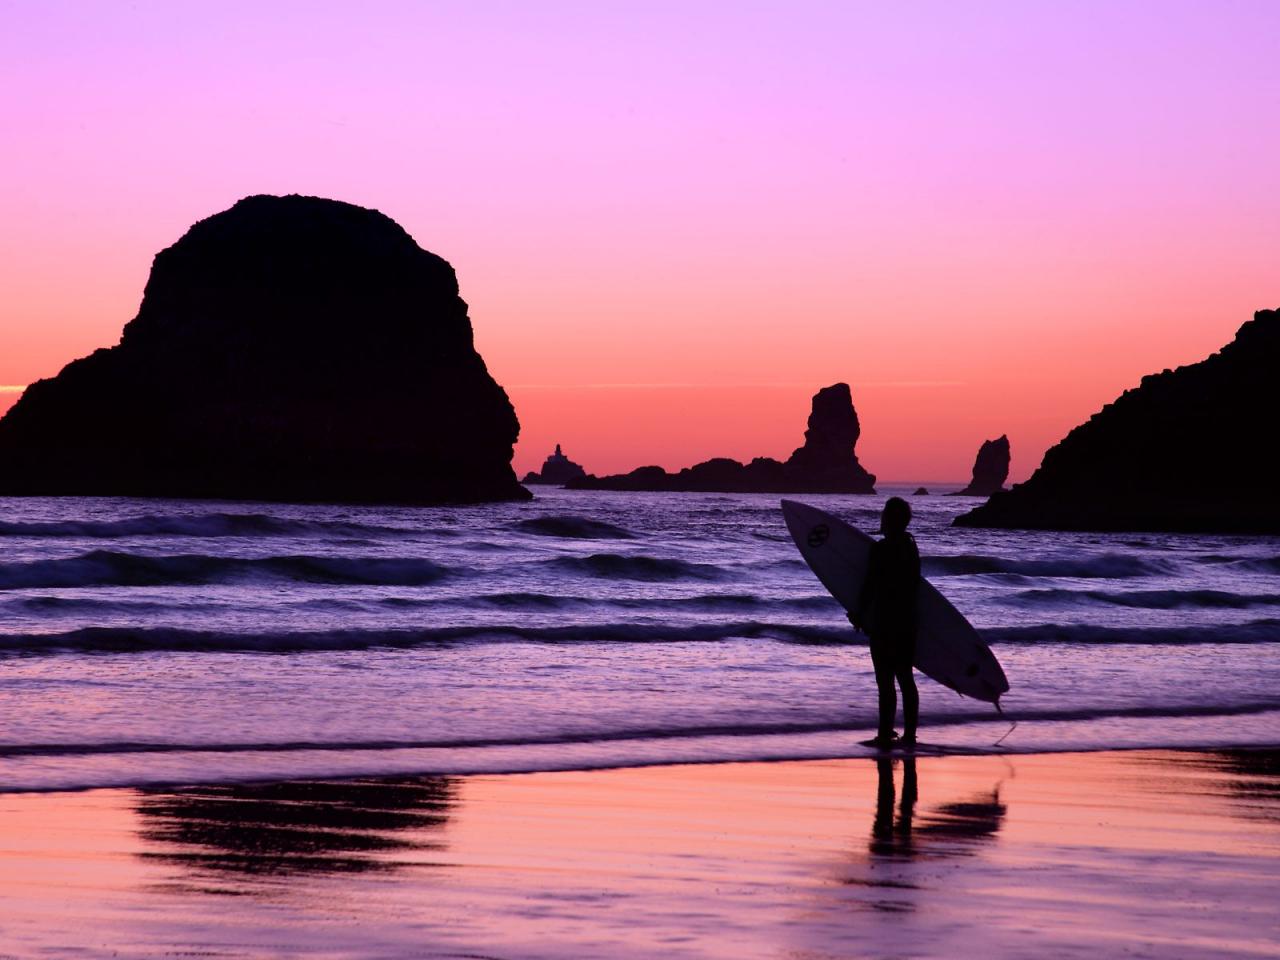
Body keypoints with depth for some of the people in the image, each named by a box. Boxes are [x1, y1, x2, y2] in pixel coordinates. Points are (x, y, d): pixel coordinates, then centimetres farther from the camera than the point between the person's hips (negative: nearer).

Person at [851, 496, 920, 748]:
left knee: (885, 680, -5)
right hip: (907, 622, 8)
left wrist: (859, 615, -1)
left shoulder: (882, 549, -15)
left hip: (885, 624, -8)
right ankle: (909, 734, 14)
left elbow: (870, 586, -13)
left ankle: (886, 734, -5)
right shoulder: (910, 546, 10)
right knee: (905, 678, 12)